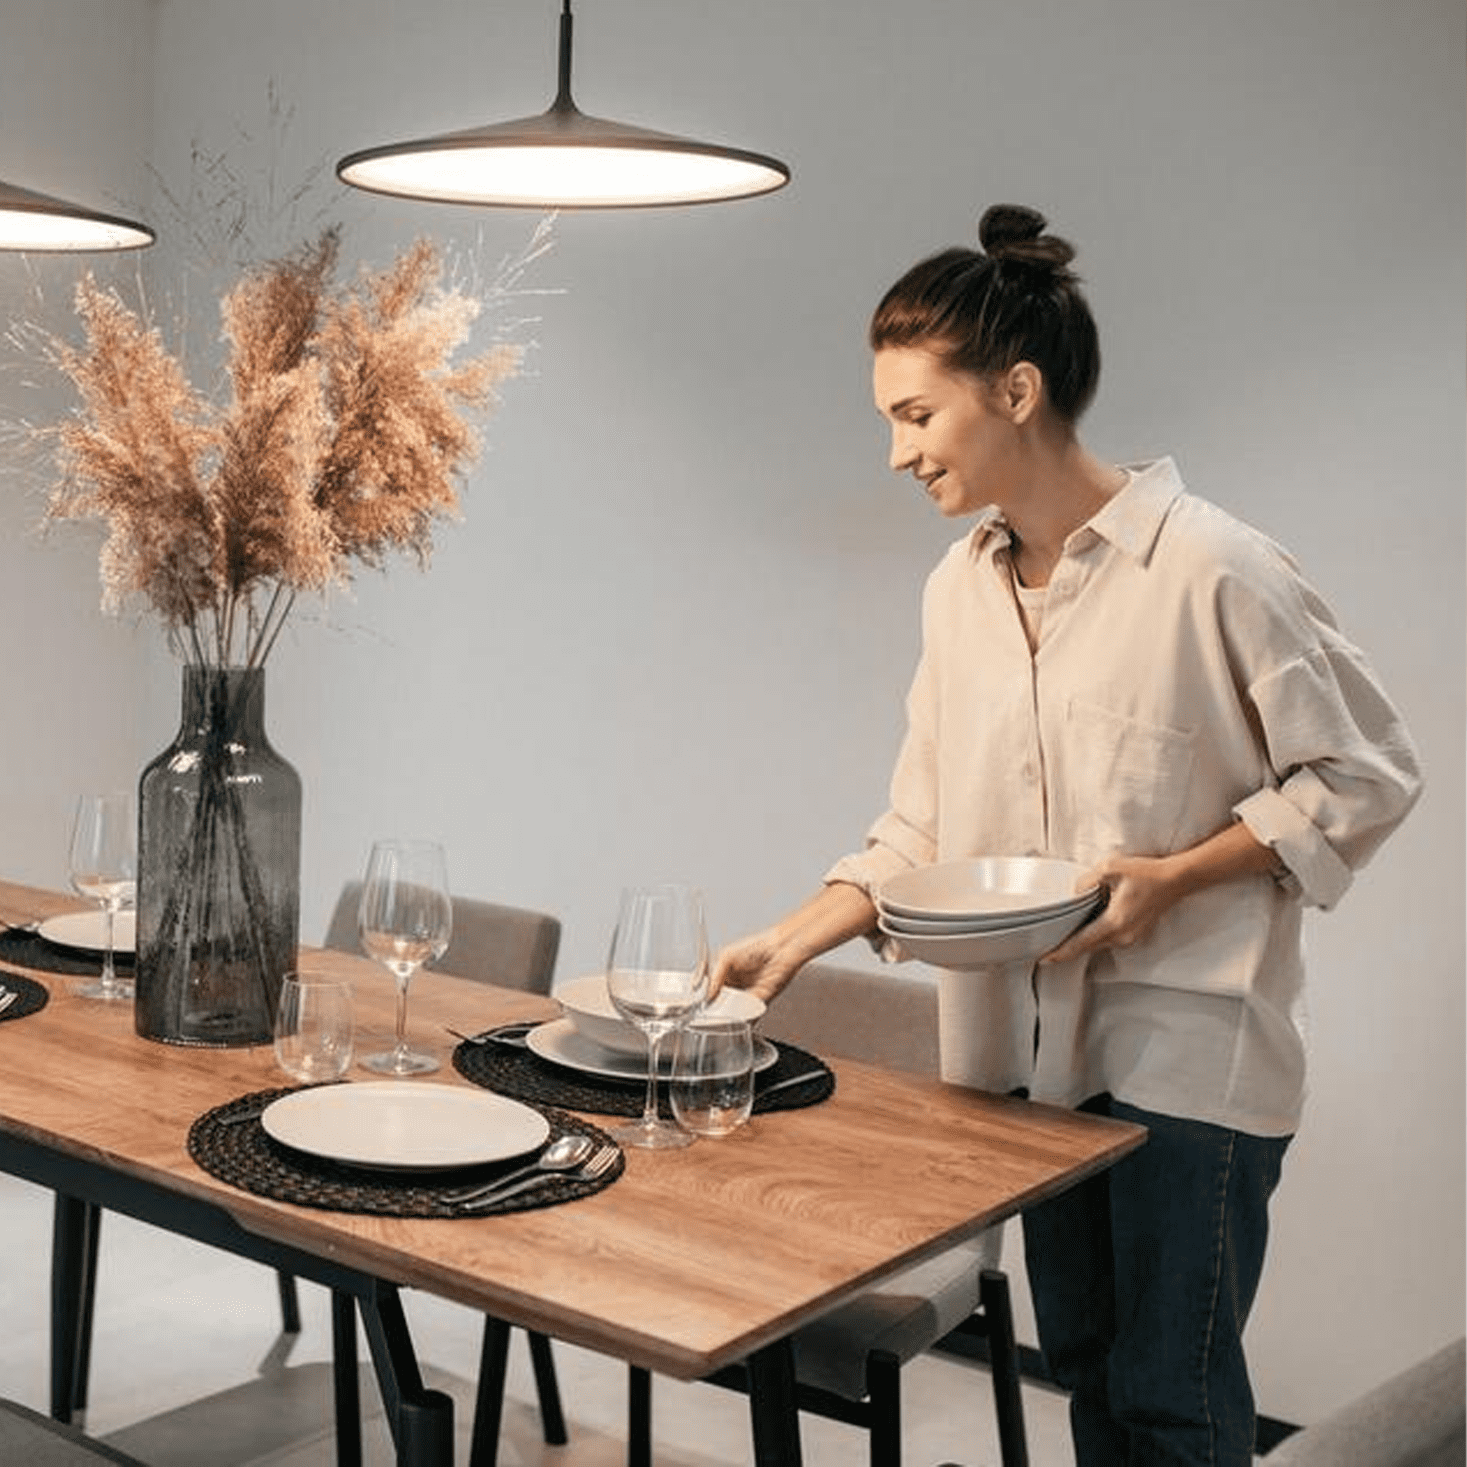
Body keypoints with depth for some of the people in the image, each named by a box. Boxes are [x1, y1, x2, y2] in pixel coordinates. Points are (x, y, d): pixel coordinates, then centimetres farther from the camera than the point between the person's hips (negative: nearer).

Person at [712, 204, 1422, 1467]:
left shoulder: (1208, 570, -15)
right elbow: (925, 825, 11)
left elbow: (1365, 774, -9)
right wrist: (797, 938, -1)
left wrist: (1171, 877, -18)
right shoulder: (960, 590, 6)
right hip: (1036, 1043, 7)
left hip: (1188, 1045, -6)